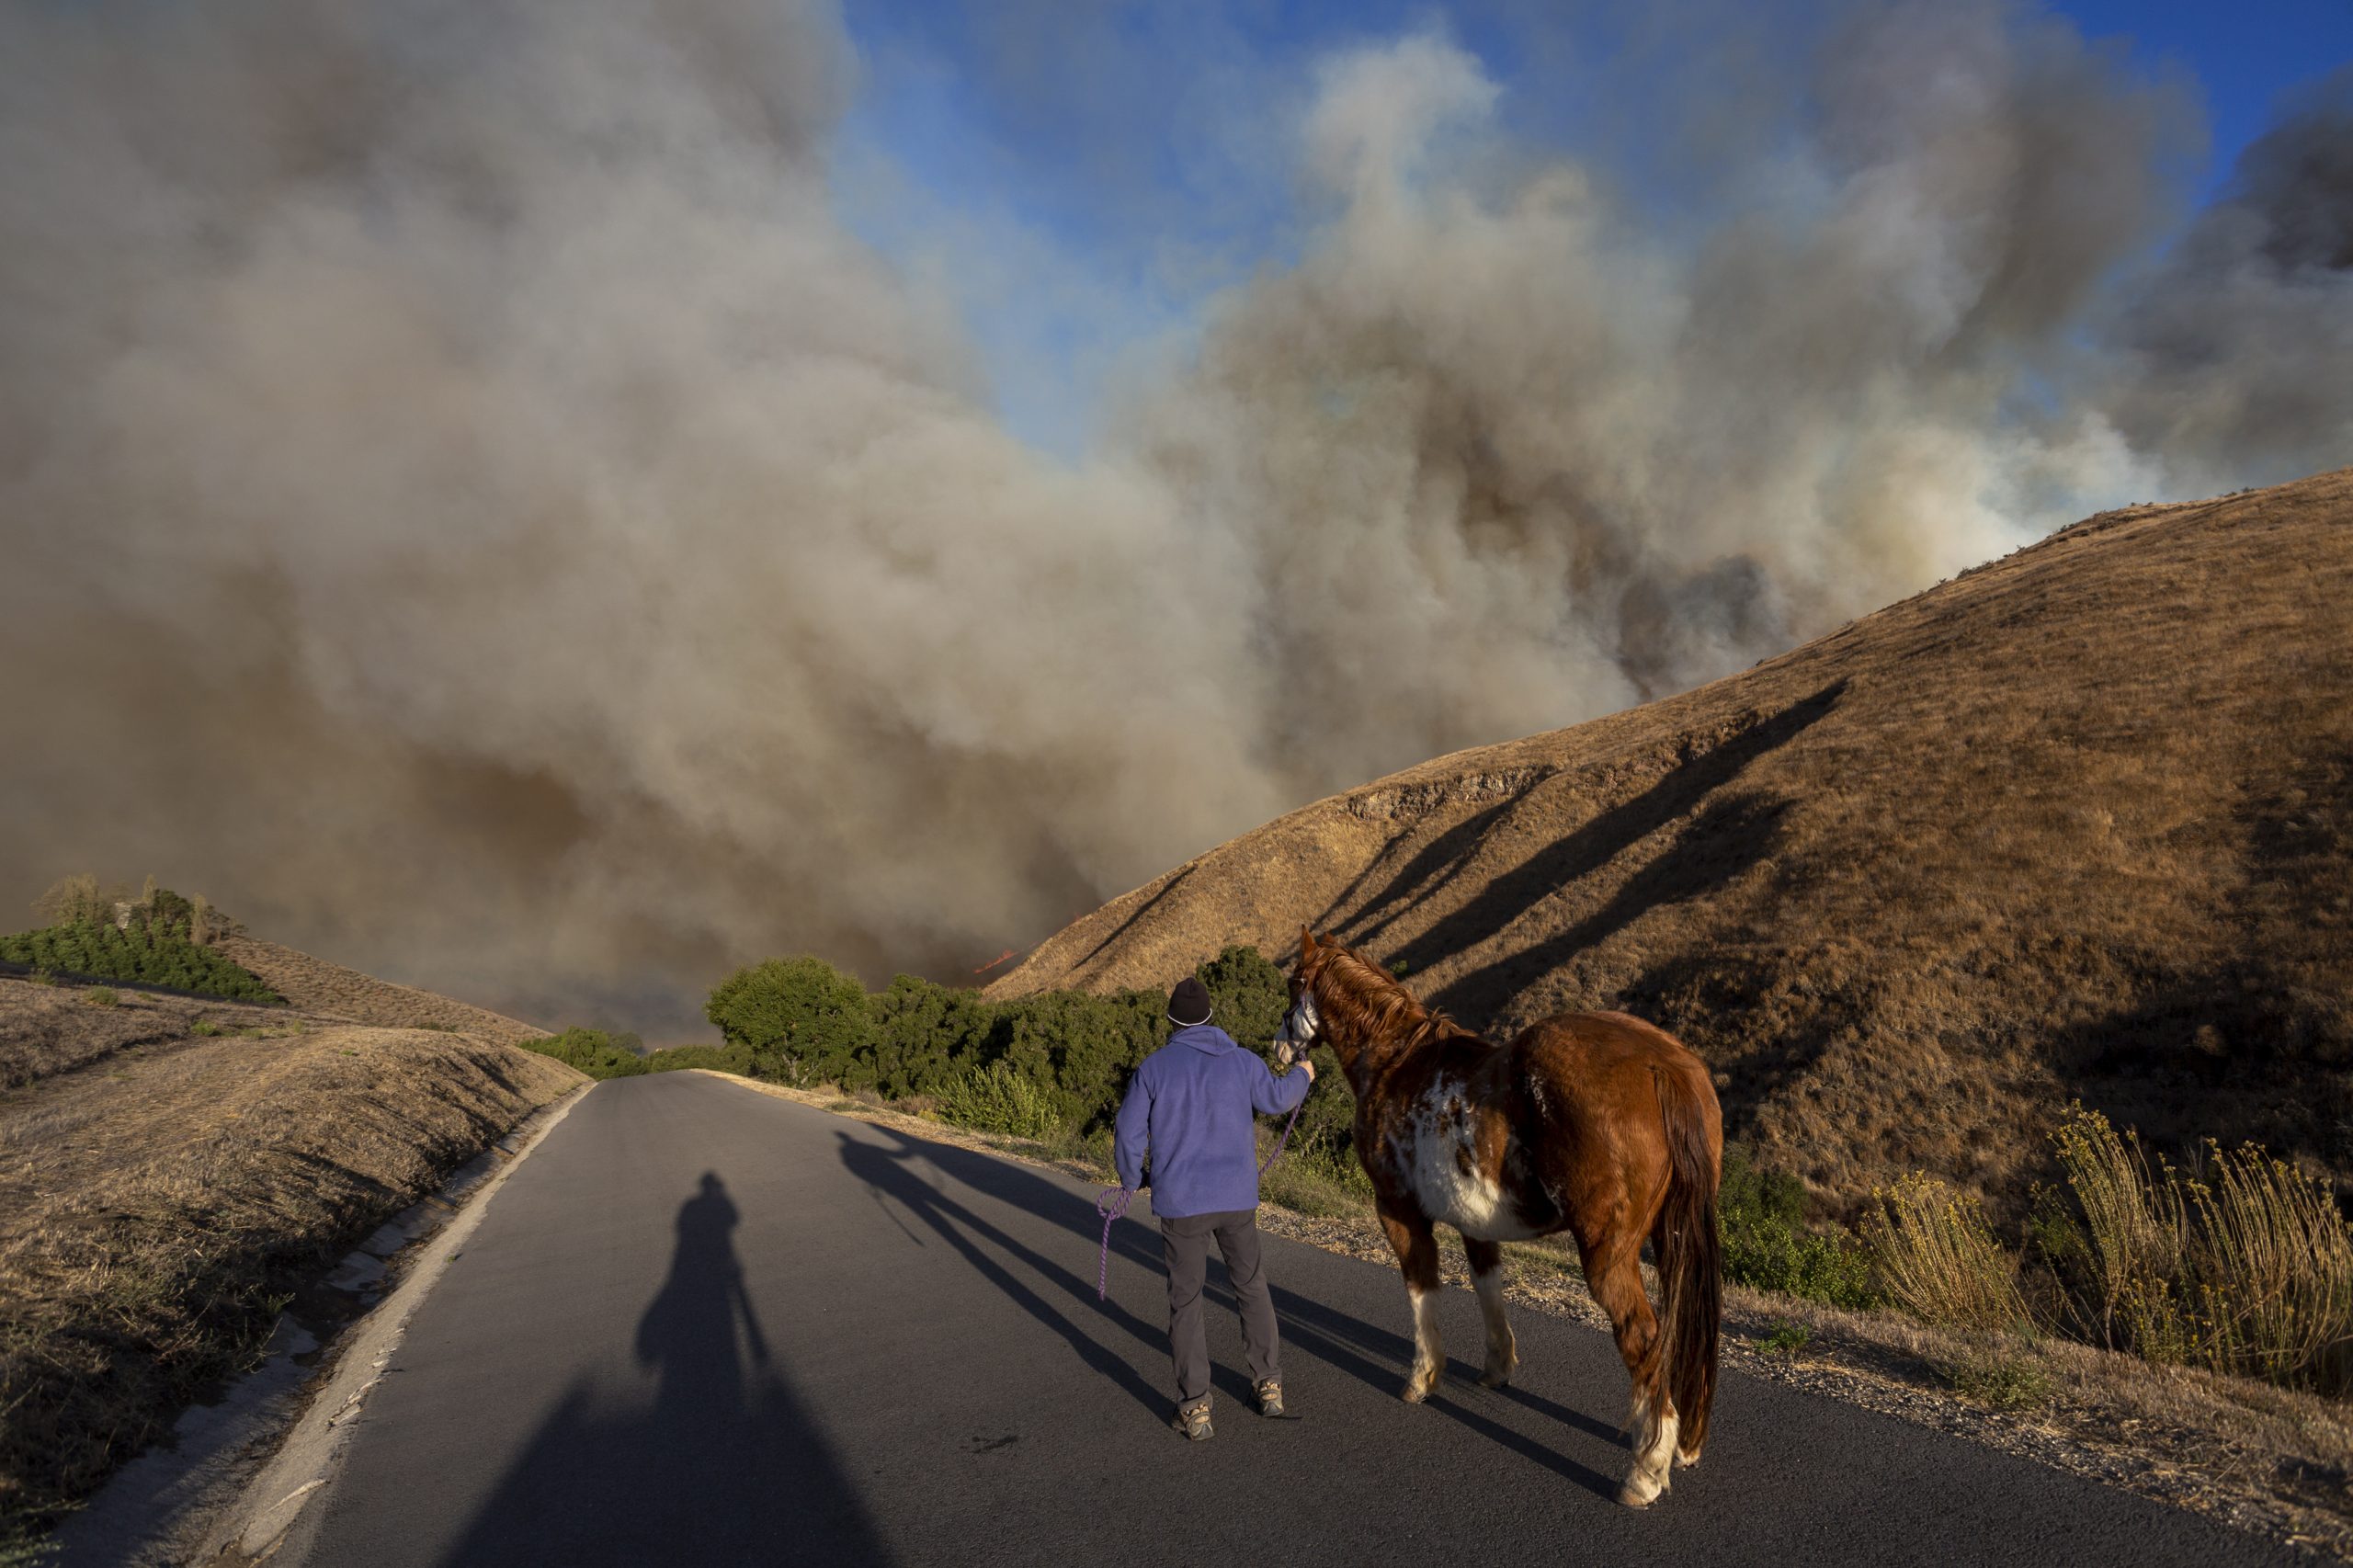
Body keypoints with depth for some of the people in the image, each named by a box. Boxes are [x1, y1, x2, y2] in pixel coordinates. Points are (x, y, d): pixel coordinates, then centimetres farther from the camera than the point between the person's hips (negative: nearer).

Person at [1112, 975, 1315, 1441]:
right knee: (1252, 1289, 20)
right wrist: (1302, 1076, 37)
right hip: (1237, 1199, 2)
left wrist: (1131, 1180, 15)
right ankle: (1269, 1385, 29)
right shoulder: (1242, 1061, -3)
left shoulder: (1154, 1067, -9)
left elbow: (1128, 1136, -5)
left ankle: (1195, 1409, 11)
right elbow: (1275, 1098, 16)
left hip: (1180, 1203, -2)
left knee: (1185, 1302, 9)